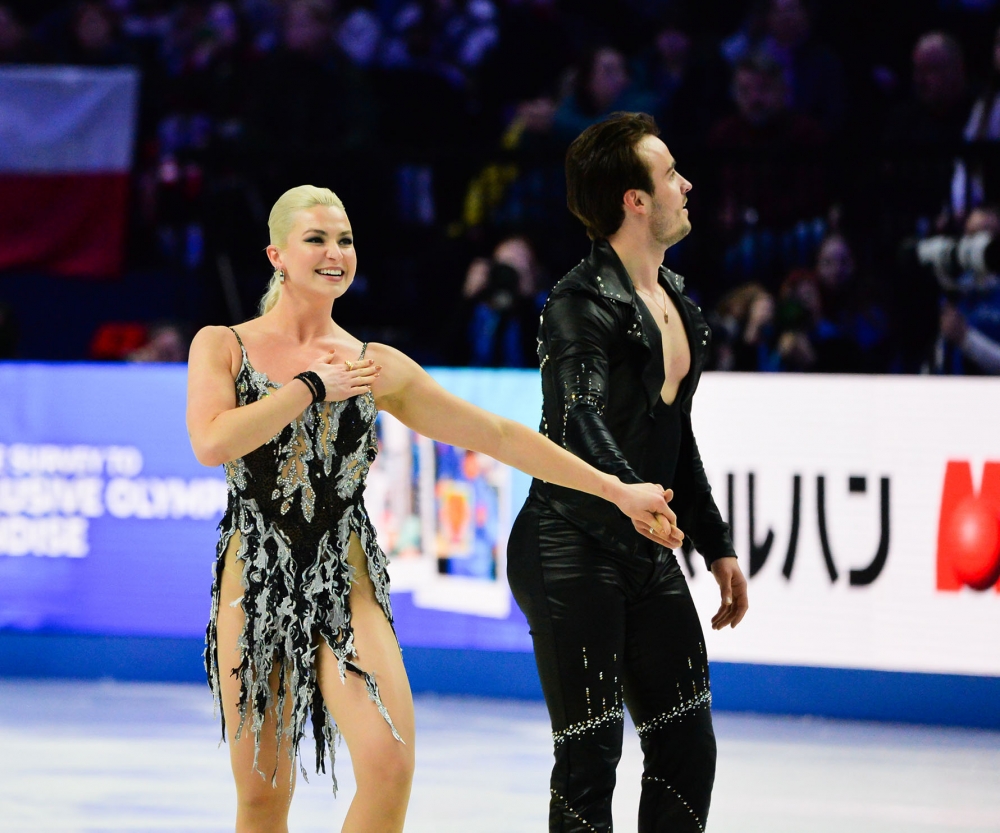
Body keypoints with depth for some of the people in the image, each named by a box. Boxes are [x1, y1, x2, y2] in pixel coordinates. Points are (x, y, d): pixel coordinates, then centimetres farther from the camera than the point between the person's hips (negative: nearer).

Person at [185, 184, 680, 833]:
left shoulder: (378, 369, 7)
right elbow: (212, 443, -15)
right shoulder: (223, 347, 3)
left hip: (349, 585, 1)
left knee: (389, 765, -19)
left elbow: (500, 436, 9)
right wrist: (312, 387, -8)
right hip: (257, 584, -1)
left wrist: (618, 490, 8)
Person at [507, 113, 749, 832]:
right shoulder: (583, 304, -14)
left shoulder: (676, 301, 15)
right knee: (592, 752, -8)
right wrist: (628, 493, -48)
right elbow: (579, 417, -30)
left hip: (650, 556, 9)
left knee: (688, 747, 8)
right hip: (574, 550, -9)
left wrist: (716, 544, 24)